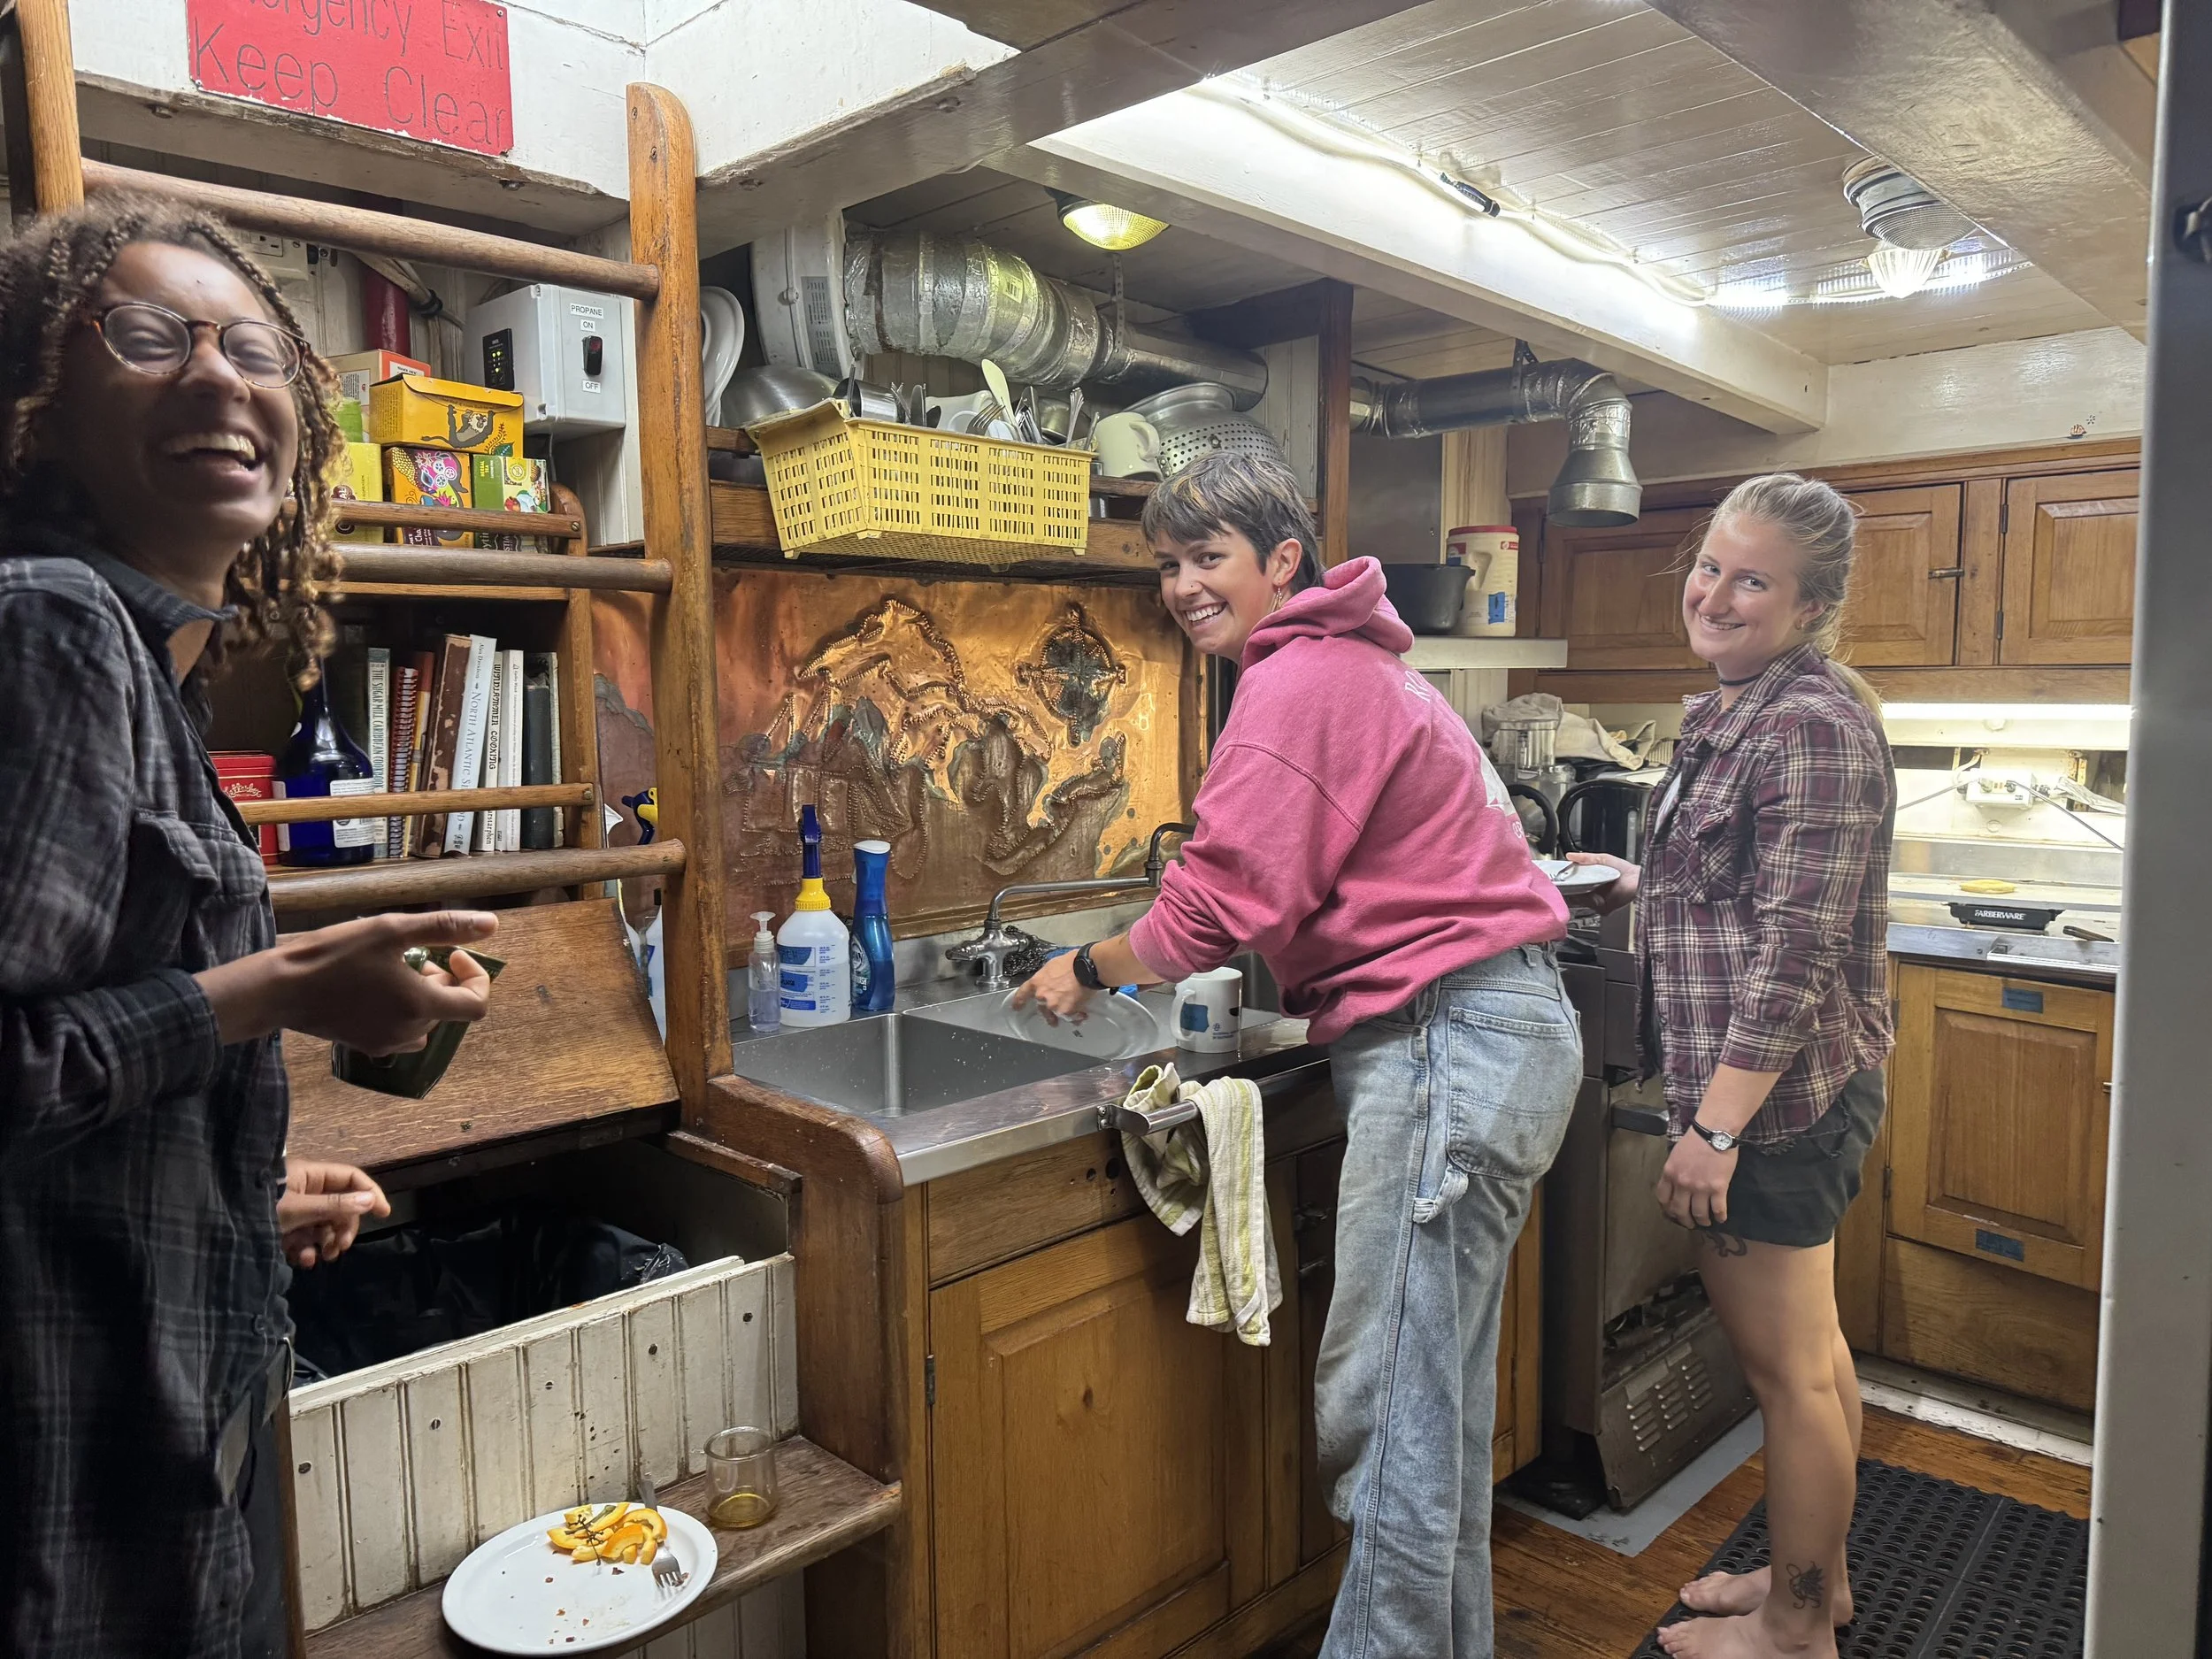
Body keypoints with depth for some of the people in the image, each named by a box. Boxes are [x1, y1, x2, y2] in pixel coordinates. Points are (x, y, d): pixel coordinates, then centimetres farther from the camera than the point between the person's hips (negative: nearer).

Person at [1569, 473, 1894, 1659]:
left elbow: (1796, 948, -23)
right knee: (1807, 1349, 22)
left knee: (1788, 1367, 6)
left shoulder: (1810, 725, -19)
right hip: (1780, 1093, 10)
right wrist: (1642, 886, 17)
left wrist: (1715, 1127, -23)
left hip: (1775, 1098, -10)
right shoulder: (1736, 713, 12)